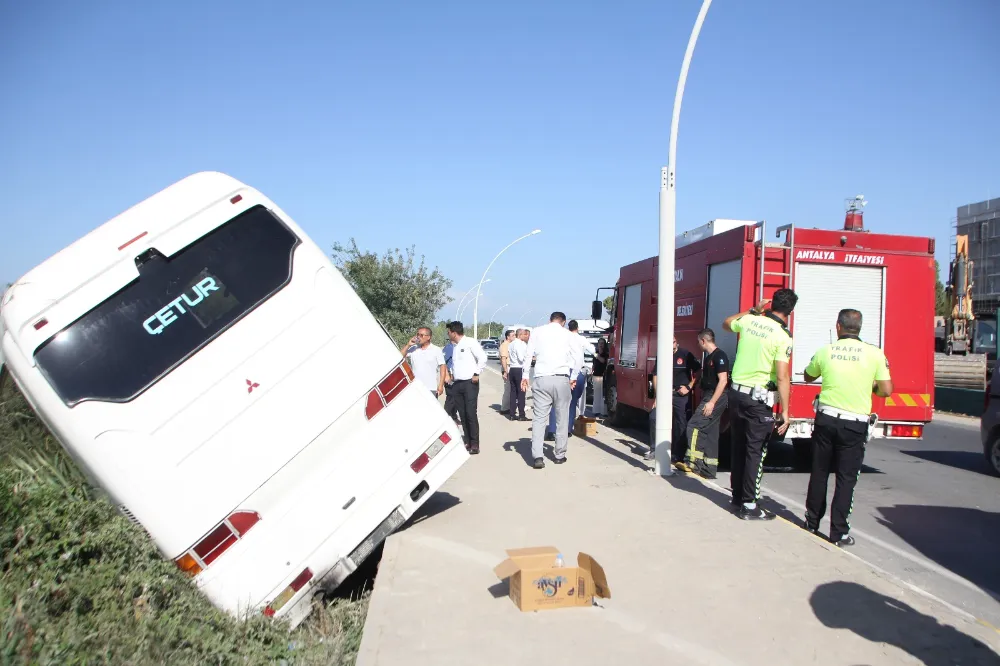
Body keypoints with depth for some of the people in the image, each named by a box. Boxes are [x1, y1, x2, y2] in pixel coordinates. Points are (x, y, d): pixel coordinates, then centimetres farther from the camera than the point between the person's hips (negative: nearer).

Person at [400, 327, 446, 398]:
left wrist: (441, 385, -8)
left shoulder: (436, 350, 1)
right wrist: (408, 345, -5)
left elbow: (442, 367, -1)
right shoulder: (413, 349, 8)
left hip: (431, 388, -3)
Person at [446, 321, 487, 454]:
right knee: (462, 414, 7)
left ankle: (474, 444, -4)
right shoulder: (454, 346, 16)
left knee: (471, 414, -9)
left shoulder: (471, 342, -7)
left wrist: (477, 374, -13)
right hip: (458, 383, 7)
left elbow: (483, 358, -13)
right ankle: (467, 442, 13)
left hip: (470, 383, -7)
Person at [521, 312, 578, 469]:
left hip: (541, 379, 0)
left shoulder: (537, 331, 9)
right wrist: (573, 378, 16)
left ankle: (537, 456, -11)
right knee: (562, 418, 12)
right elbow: (574, 356, 7)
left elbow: (528, 354, 5)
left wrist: (525, 376, 10)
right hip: (561, 379, 0)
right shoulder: (567, 333, 7)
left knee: (539, 418, -1)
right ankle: (559, 455, 17)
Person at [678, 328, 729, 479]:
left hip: (715, 398, -10)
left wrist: (712, 402, -23)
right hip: (708, 397, 10)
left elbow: (723, 380, -19)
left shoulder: (720, 356, -13)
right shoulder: (709, 357, 17)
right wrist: (703, 401, 19)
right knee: (710, 433, 9)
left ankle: (693, 463, -13)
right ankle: (709, 469, 12)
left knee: (694, 425, -14)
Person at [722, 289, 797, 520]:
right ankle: (748, 506, 3)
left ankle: (738, 495, 30)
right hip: (758, 399, -6)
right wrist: (785, 411, -14)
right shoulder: (782, 336, -14)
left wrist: (754, 310, 32)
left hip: (736, 392, 6)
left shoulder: (749, 321, 2)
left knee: (739, 447, 17)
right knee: (756, 451, 0)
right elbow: (782, 377, -18)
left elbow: (727, 323, 26)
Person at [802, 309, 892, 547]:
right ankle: (839, 533, 6)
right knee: (846, 478, 5)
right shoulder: (874, 354, -5)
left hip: (826, 418, 2)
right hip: (855, 424, -2)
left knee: (819, 472, 14)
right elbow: (886, 391, -3)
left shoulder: (825, 351, 1)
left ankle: (812, 523, 26)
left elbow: (808, 377, 18)